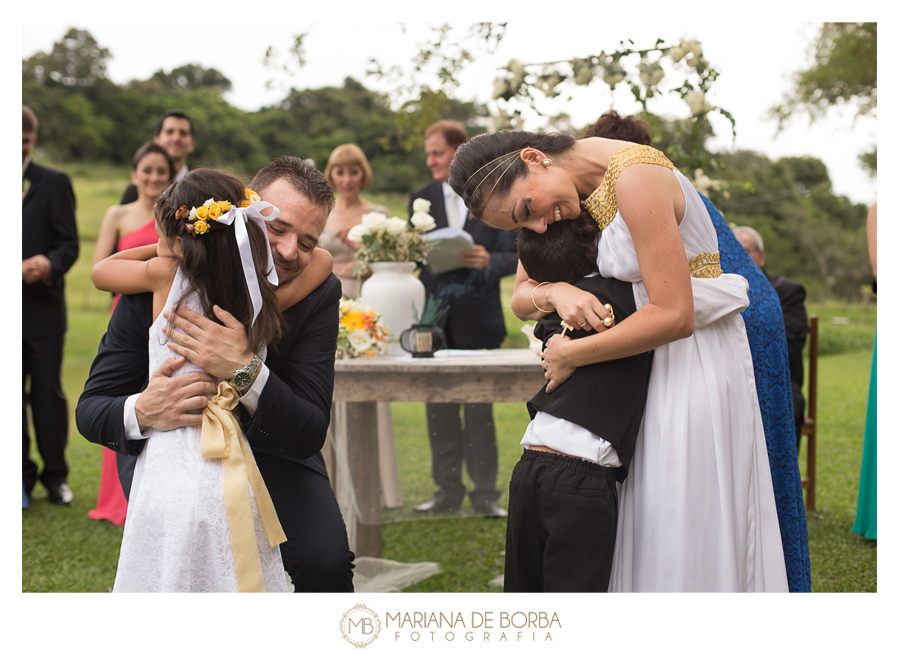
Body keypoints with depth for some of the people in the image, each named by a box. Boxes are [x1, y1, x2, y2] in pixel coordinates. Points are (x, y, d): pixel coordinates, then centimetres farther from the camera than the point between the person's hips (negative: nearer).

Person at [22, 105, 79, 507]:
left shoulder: (55, 183, 3)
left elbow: (69, 243, -3)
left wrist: (49, 263, -24)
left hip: (43, 307, -2)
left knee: (48, 391, 3)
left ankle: (55, 475, 15)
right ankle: (21, 476, 18)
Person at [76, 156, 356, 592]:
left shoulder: (317, 295, -19)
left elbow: (309, 436, -24)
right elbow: (90, 409, -17)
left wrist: (245, 371, -42)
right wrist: (140, 412, -42)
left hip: (270, 451, 1)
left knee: (326, 560, -22)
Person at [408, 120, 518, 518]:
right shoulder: (421, 198, 10)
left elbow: (513, 256, -1)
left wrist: (489, 261, -20)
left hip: (477, 320, -3)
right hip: (434, 320, 3)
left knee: (479, 407, 2)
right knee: (439, 407, 6)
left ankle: (485, 492, 11)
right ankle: (448, 489, 16)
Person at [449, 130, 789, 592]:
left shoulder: (634, 176, -24)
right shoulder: (549, 190, 2)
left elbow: (674, 316, -27)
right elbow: (520, 298, 9)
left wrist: (570, 355, -18)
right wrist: (554, 293, -16)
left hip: (694, 357, -8)